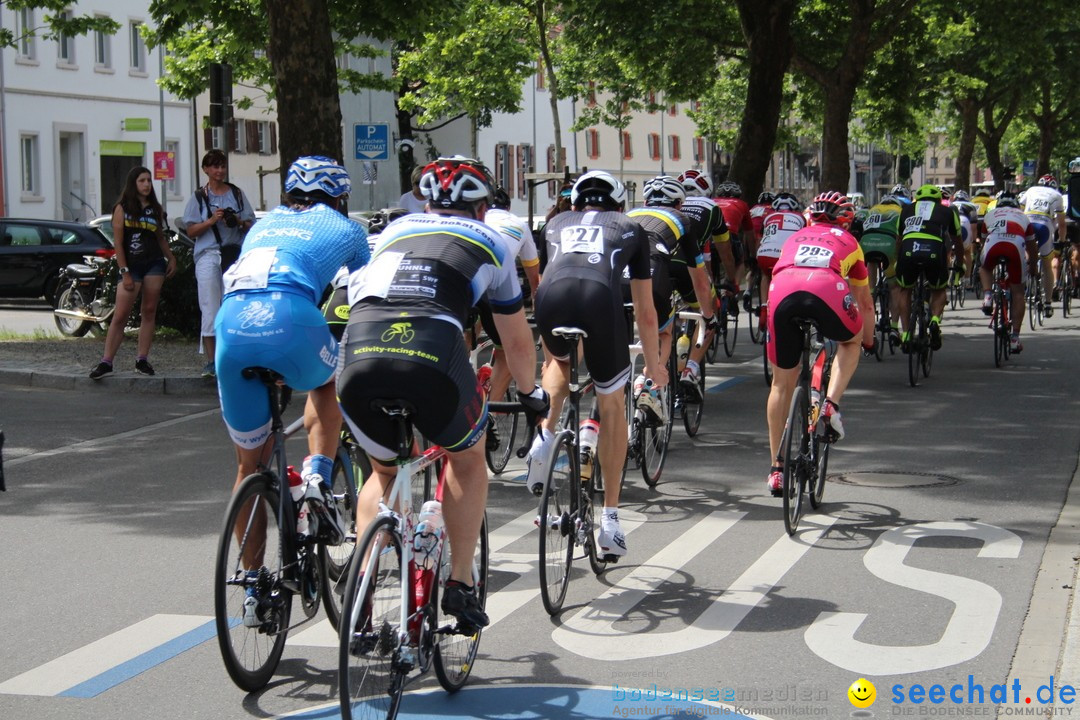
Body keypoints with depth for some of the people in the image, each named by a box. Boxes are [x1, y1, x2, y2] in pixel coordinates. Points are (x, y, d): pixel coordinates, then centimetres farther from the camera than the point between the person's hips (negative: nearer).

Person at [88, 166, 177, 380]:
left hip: (154, 264, 4)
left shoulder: (155, 208, 11)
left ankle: (142, 359, 8)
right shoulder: (122, 208, -1)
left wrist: (171, 258, 6)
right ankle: (106, 361, -6)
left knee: (149, 312, 3)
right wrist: (125, 272, -10)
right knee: (120, 316, -7)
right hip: (131, 266, -4)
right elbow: (118, 243, -5)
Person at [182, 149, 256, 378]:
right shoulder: (199, 197, 10)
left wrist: (238, 221, -7)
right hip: (208, 255, -1)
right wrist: (212, 220, -10)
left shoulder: (237, 193, 14)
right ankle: (211, 361, -6)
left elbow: (251, 226, 14)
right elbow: (191, 231, 5)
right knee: (210, 309, -7)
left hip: (235, 254, 1)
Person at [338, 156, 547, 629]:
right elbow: (517, 343, 36)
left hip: (360, 360, 3)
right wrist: (531, 394, 55)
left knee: (384, 471, 28)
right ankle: (460, 585, 22)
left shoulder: (394, 231, 34)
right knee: (468, 459, 27)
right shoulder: (491, 243, 28)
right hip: (433, 359, -3)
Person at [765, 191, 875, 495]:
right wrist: (868, 342, 61)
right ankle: (830, 404, 9)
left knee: (782, 382, 16)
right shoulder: (848, 242, 36)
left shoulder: (796, 238, 40)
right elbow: (865, 303, 46)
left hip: (782, 292, 2)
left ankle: (777, 470, 22)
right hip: (827, 289, -2)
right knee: (851, 341, 32)